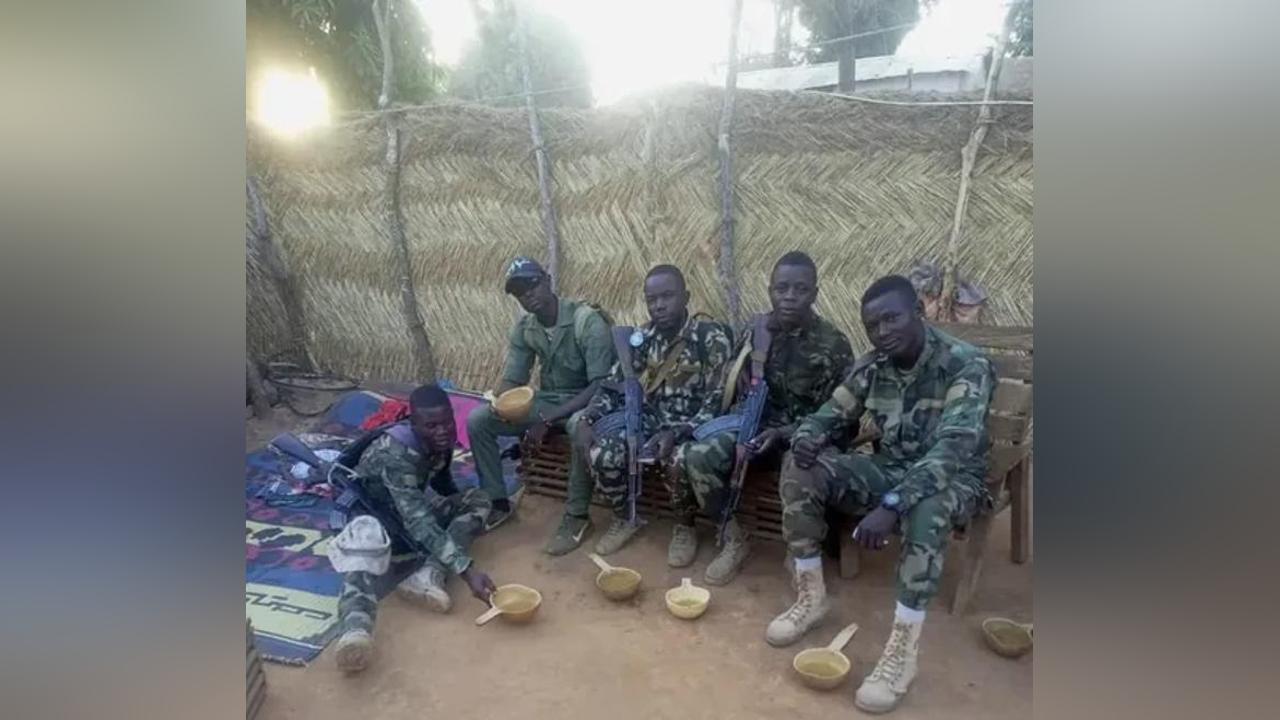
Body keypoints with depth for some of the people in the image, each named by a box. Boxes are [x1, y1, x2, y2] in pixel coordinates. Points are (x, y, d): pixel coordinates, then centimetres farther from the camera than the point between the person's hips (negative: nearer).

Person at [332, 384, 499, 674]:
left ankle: (428, 574, -32)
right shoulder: (396, 453, -34)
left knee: (478, 500, -11)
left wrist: (459, 511, 27)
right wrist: (466, 569, -50)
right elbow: (419, 522, -43)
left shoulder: (442, 439, -11)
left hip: (411, 507, 7)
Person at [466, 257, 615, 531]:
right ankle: (497, 502, 5)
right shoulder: (523, 328, -1)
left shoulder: (587, 320, -21)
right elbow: (513, 379, 2)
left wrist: (549, 419, -30)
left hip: (584, 401, -6)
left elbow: (602, 384, -26)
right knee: (477, 420, -9)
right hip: (547, 400, 6)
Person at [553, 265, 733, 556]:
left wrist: (676, 434, -31)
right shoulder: (641, 338, 2)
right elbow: (613, 387, 4)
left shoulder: (711, 337, -15)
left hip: (692, 426, -4)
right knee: (603, 453, -21)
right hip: (651, 418, 4)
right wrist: (586, 419, -16)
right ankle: (624, 519, 7)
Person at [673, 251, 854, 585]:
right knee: (698, 456, -20)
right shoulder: (755, 331, 3)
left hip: (803, 436, -3)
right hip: (755, 424, 3)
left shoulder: (834, 345, -10)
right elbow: (730, 386, 12)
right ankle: (734, 538, -3)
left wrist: (783, 433, -22)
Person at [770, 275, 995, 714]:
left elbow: (954, 447, -34)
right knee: (799, 468, -16)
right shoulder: (872, 367, -3)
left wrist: (891, 506, -46)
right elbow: (830, 416, 5)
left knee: (927, 506, -42)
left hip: (954, 479, -5)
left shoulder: (966, 365, -21)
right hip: (890, 469, 5)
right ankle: (811, 595, -5)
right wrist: (806, 439, -22)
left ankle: (903, 648, -31)